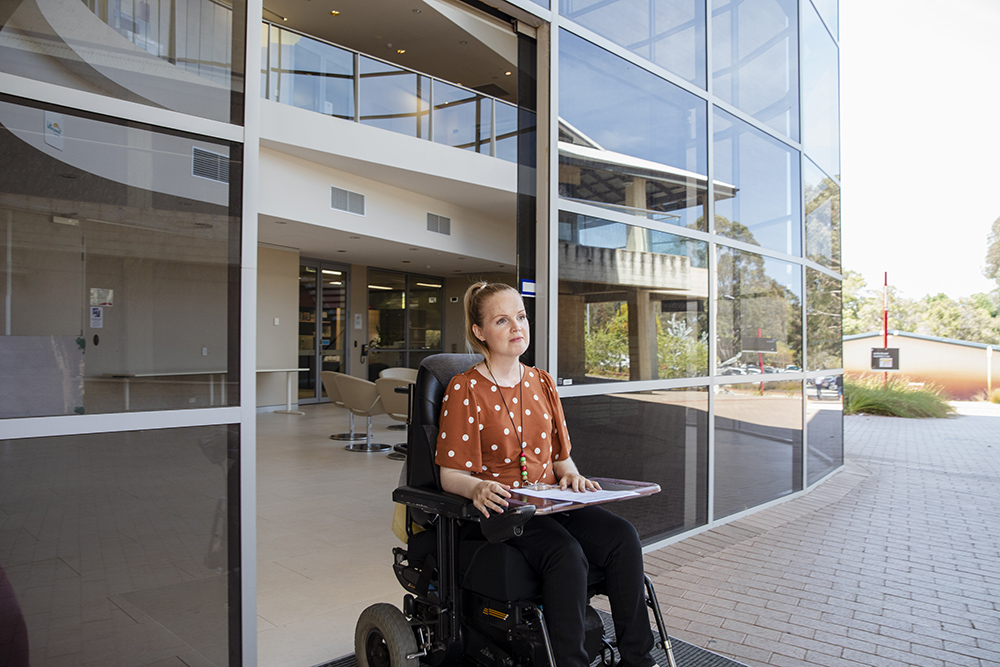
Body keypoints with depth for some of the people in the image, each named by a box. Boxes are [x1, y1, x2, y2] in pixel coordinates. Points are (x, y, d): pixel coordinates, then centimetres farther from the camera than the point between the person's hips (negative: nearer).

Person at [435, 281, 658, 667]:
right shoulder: (465, 389, -4)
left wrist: (571, 475, -6)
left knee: (623, 536, -19)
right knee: (566, 554, -32)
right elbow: (450, 475, -7)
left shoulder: (541, 382, 14)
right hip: (500, 506, -5)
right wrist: (477, 488, -29)